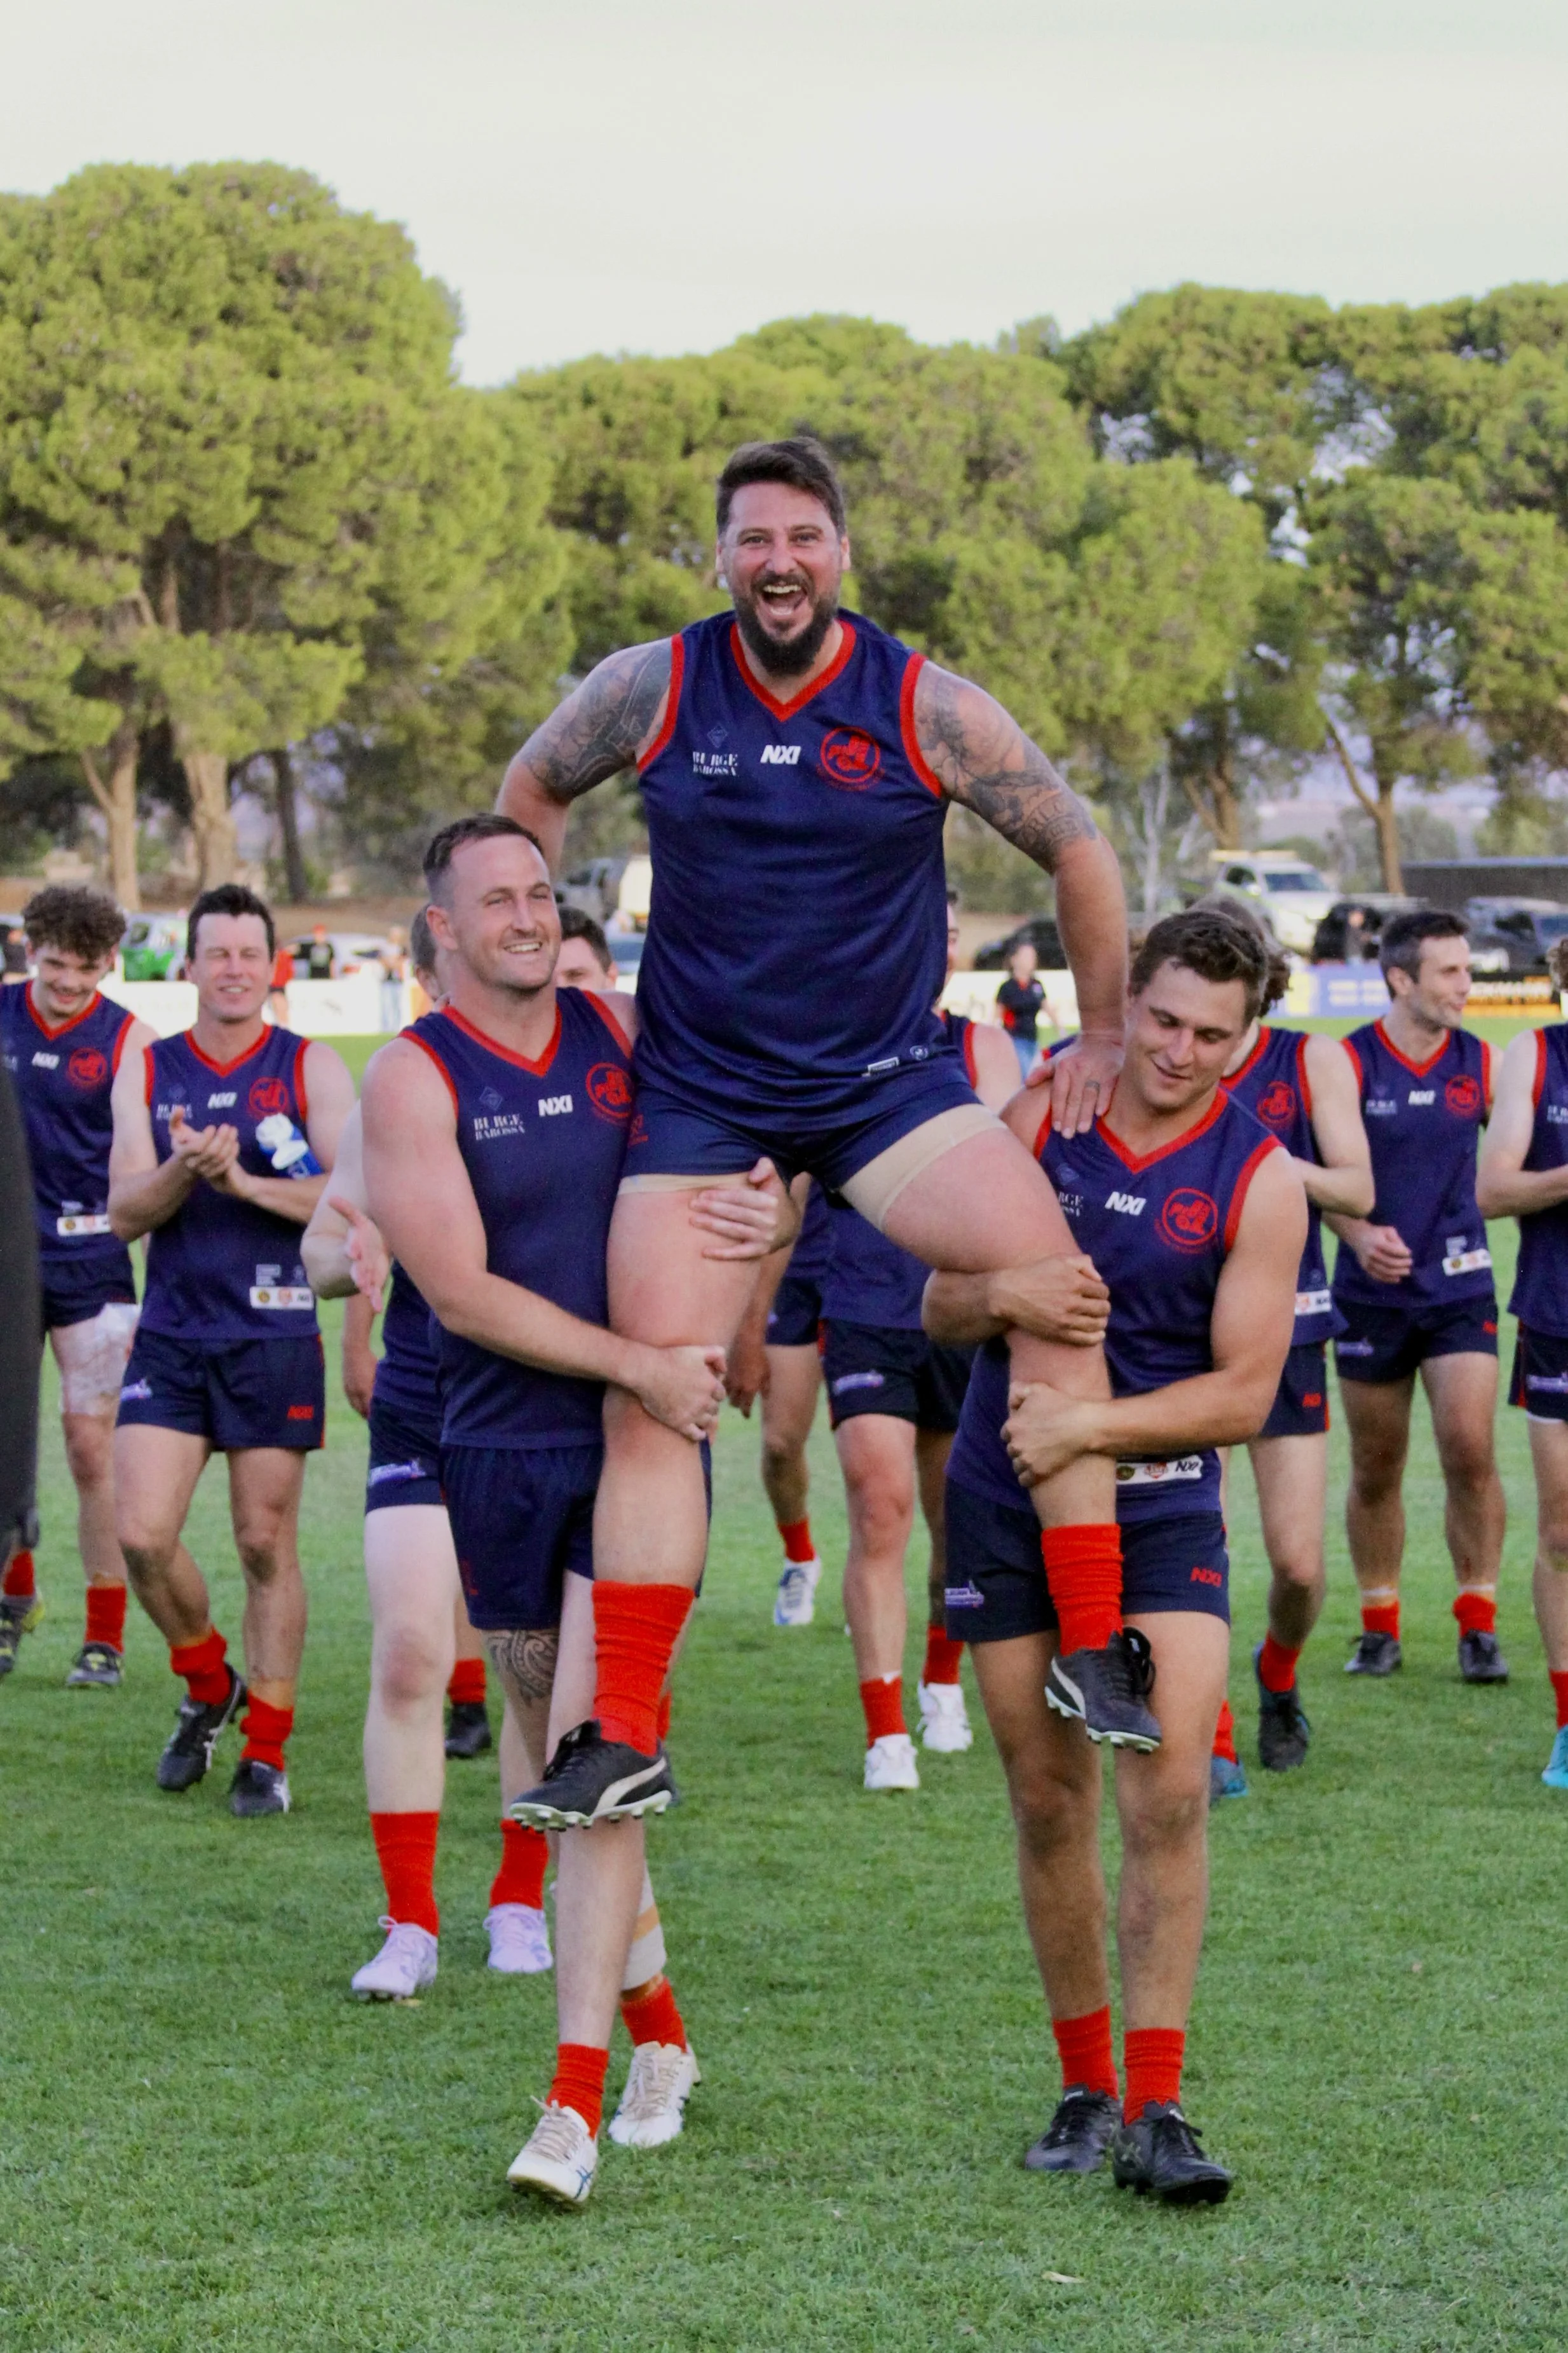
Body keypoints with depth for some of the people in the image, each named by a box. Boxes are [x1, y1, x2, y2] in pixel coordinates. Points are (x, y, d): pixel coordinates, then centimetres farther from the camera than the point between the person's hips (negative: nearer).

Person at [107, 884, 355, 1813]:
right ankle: (208, 1684, 19)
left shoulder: (312, 1068, 1)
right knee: (143, 1536, -8)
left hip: (277, 1338, -2)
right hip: (172, 1337, 2)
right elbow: (125, 1212, 2)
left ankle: (268, 1749, 11)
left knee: (267, 1544, 1)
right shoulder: (148, 1072, 8)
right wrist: (183, 1168, -18)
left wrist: (243, 1179, -19)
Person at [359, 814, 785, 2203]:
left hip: (644, 1440, 0)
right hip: (502, 1451, 0)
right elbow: (463, 1292, -13)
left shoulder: (623, 1034, 5)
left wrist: (769, 1219, -10)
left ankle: (577, 2102, -15)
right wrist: (642, 1365, -20)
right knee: (560, 1758, 11)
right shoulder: (413, 1080, -4)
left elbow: (728, 1171, 15)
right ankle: (658, 2034, 30)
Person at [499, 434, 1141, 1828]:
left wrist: (1105, 1037, 7)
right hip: (698, 1096, 1)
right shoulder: (647, 691, -3)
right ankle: (623, 1734, 1)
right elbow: (531, 794, 16)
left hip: (890, 1080, -1)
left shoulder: (927, 707, -6)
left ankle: (1096, 1650, -14)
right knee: (650, 1393, -7)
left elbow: (1077, 850, 5)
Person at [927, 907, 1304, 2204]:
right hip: (1006, 1505, 2)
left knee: (1170, 1792, -15)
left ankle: (1155, 2112, -11)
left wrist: (1088, 1423, -21)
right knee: (1049, 1801, 6)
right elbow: (939, 1306, 4)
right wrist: (996, 1297, -20)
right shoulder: (1037, 1120, 1)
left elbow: (1245, 1391, -9)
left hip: (1161, 1506, -2)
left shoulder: (1261, 1179, -6)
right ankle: (1085, 2085, 20)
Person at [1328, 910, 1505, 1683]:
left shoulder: (1480, 1063, 2)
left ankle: (1478, 1622, 0)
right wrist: (1359, 1234, -23)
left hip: (1459, 1286, 1)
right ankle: (1379, 1625, 21)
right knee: (1375, 1469, 6)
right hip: (1373, 1293, -1)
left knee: (1470, 1449, -12)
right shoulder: (1348, 1063, -6)